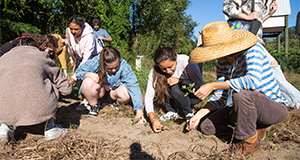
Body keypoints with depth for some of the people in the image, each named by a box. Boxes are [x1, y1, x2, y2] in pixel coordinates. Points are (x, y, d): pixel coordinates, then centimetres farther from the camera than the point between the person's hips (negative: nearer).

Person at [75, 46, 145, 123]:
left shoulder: (124, 66, -30)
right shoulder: (95, 62, -26)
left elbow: (134, 87, -36)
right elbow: (78, 71, -10)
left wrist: (139, 112, -43)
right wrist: (90, 74, -34)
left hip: (115, 89, 0)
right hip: (100, 89, 1)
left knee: (127, 94, -35)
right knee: (87, 83, -32)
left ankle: (118, 104, 4)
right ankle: (94, 105, -2)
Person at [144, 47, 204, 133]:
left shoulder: (186, 62, -30)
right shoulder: (155, 71, -22)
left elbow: (200, 84, -18)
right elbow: (148, 96, -25)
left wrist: (179, 80, -30)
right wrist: (152, 118, -38)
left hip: (193, 95, -3)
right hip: (174, 98, 3)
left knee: (175, 87, -32)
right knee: (159, 86, -24)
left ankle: (189, 113, -7)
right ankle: (172, 111, -3)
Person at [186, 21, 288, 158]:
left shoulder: (252, 49, -21)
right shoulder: (222, 63, -1)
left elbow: (253, 80, -40)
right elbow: (220, 96, 1)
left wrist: (213, 85, -35)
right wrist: (198, 115, -8)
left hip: (276, 108, -6)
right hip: (250, 106, 7)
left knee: (240, 94, -38)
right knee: (207, 126, 0)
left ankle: (250, 142, -14)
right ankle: (254, 127, 12)